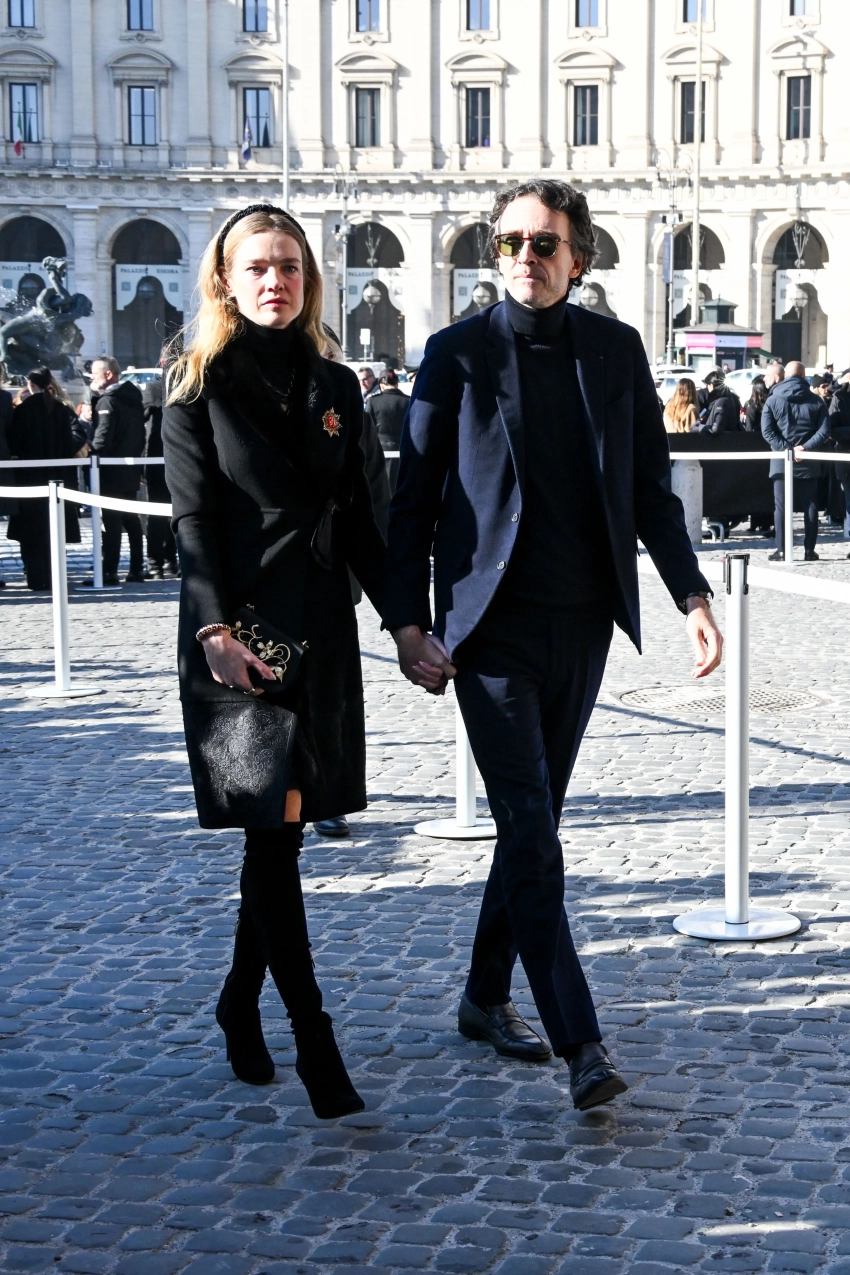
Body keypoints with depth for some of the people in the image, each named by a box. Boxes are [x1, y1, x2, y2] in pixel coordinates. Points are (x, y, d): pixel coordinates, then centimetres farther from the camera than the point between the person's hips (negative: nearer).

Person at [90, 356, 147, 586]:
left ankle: (109, 572, -9)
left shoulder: (107, 400, -14)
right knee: (131, 520, 13)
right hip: (131, 470, 8)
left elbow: (102, 437, -21)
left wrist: (91, 456, -14)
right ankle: (136, 569, 16)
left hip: (111, 471, -8)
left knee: (112, 521, -8)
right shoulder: (133, 397, 13)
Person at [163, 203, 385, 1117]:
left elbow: (357, 519, 15)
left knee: (285, 828, 9)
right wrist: (215, 628, -19)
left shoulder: (335, 388, 12)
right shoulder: (200, 384, -1)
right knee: (273, 824, -8)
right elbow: (194, 517, -8)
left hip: (321, 625, 5)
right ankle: (313, 1042, -5)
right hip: (241, 624, -5)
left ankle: (240, 1002, 27)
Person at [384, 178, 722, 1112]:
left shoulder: (616, 350, 6)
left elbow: (651, 490, 10)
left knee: (533, 823, 12)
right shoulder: (457, 354, -2)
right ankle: (579, 1042, -6)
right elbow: (413, 502, 0)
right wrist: (408, 623, -6)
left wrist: (690, 593, 0)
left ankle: (486, 999, 28)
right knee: (530, 834, -8)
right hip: (493, 629, -4)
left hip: (583, 623, 4)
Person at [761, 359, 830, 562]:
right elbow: (823, 430, -7)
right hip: (809, 462, 1)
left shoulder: (772, 400, 0)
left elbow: (767, 431, -8)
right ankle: (809, 550, 5)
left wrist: (786, 449, -10)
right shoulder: (816, 401, 2)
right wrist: (805, 448, -12)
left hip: (781, 461, -1)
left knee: (781, 506, 3)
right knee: (810, 506, 6)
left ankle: (781, 550, -1)